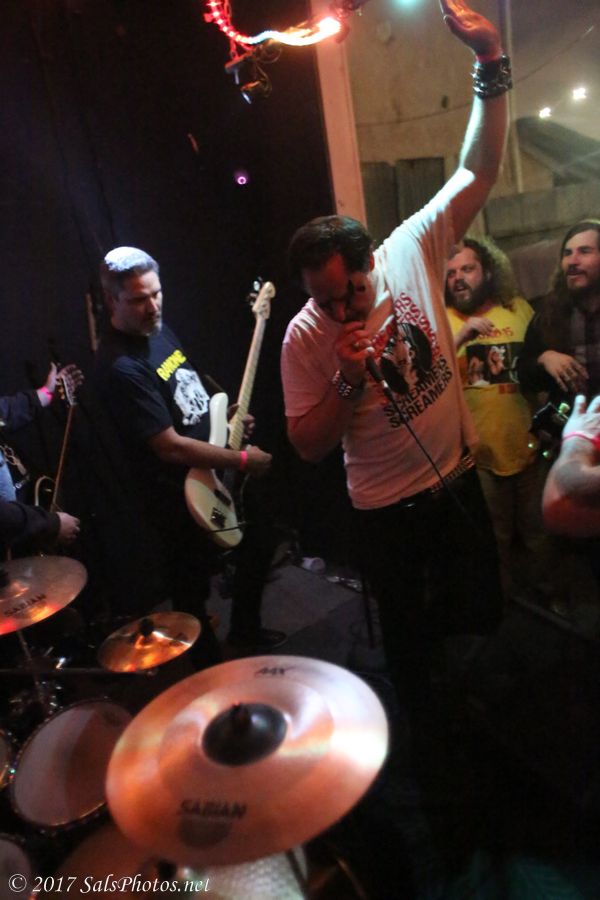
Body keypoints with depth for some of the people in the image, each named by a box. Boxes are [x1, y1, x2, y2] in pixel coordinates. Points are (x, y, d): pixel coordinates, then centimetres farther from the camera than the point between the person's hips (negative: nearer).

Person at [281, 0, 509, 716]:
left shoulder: (411, 252, -12)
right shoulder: (304, 337, -18)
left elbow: (477, 173, -9)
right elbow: (308, 447, -13)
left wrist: (490, 65, -20)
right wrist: (348, 381, -28)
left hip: (458, 481, 3)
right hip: (386, 510, -3)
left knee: (483, 613, 22)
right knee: (407, 632, 18)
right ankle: (422, 712, 50)